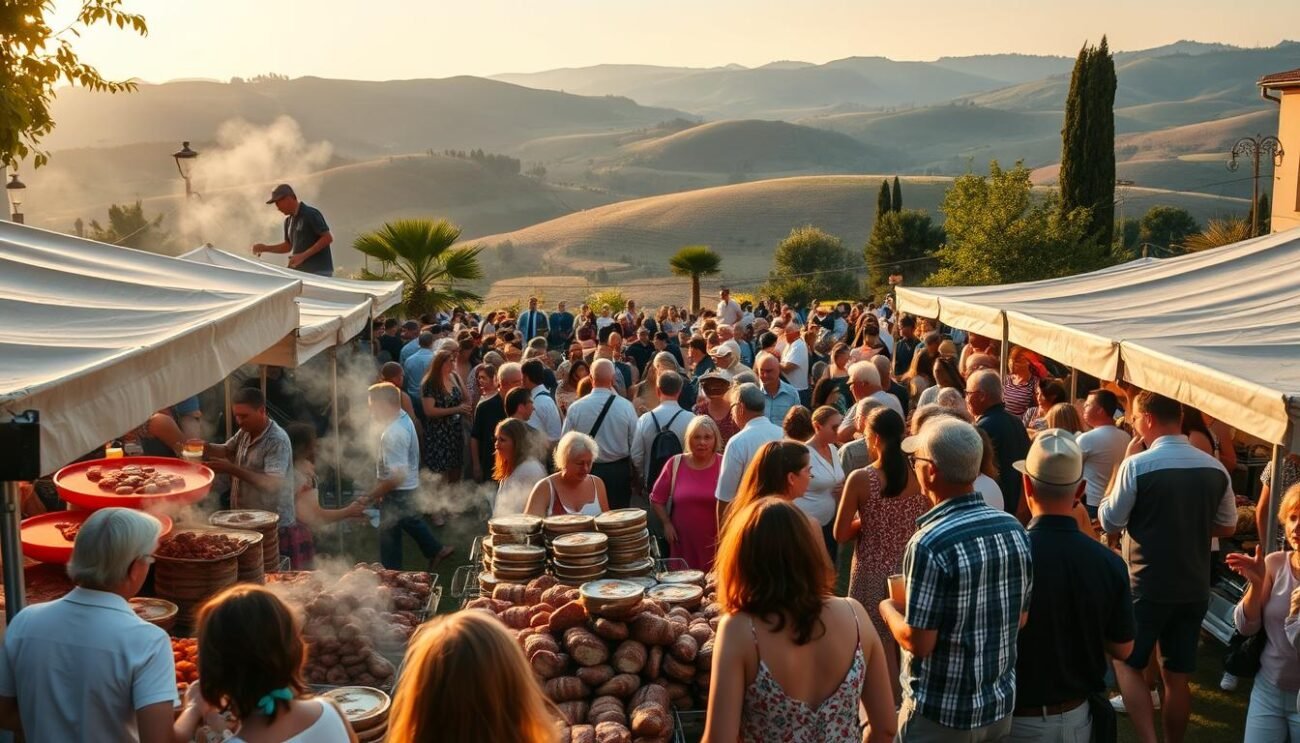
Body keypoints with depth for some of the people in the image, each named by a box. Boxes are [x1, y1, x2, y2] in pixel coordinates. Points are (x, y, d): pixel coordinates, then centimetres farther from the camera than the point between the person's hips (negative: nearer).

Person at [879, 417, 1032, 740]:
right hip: (1001, 705, 6)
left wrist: (889, 609, -3)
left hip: (941, 714, -6)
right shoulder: (1014, 529, -4)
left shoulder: (930, 544, -25)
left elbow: (919, 642, -21)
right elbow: (1021, 619, 6)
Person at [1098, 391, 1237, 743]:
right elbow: (1227, 527, 11)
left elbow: (1109, 522, -7)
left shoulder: (1137, 465, -17)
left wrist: (1119, 470, 0)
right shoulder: (1215, 468, -1)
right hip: (1195, 590, 5)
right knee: (1177, 678, 14)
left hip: (1147, 589, -5)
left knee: (1127, 663, 12)